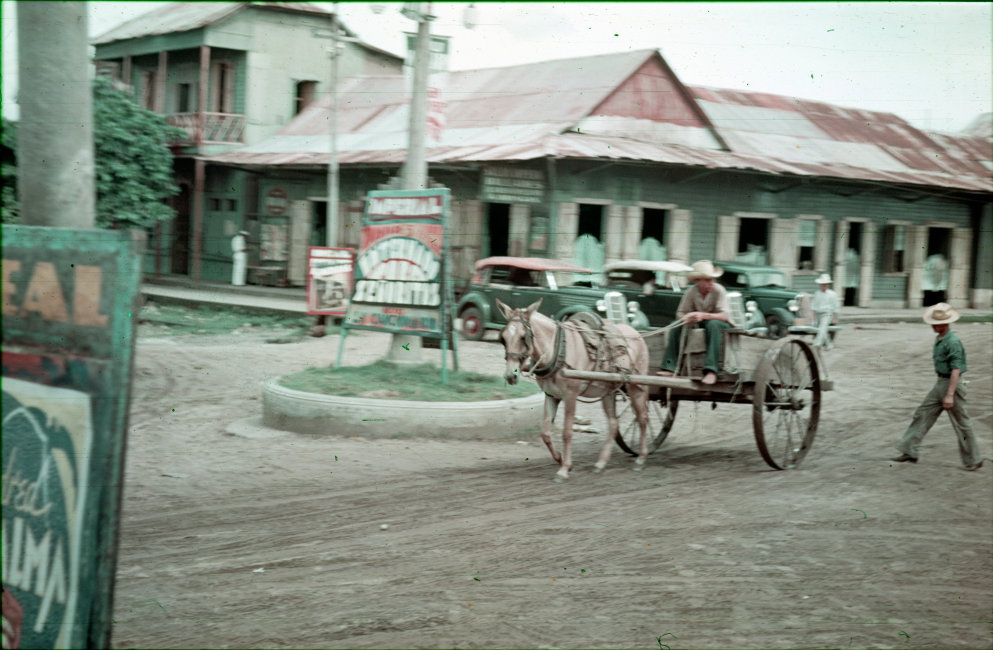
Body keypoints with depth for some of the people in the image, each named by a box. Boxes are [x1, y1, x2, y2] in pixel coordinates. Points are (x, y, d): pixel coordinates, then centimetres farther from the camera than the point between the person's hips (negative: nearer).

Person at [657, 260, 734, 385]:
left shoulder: (718, 290, -17)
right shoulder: (691, 292, -7)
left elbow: (725, 315, -27)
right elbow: (680, 313, -3)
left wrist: (704, 316, -42)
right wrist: (686, 318, -29)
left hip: (722, 325, -4)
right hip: (701, 324, 4)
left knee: (713, 324, -37)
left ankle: (711, 370, -44)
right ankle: (669, 367, -19)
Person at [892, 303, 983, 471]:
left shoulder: (953, 342, -22)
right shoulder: (939, 339, 7)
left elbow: (956, 370, -24)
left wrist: (950, 395, -27)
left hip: (951, 383, -9)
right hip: (940, 383, 9)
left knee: (961, 423, 1)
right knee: (922, 414, 7)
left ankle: (973, 461, 13)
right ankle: (910, 451, 11)